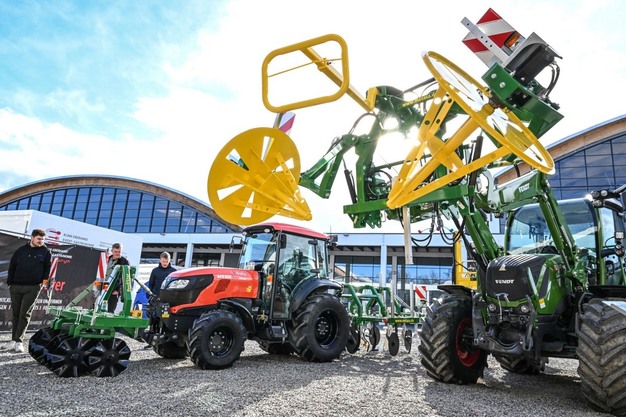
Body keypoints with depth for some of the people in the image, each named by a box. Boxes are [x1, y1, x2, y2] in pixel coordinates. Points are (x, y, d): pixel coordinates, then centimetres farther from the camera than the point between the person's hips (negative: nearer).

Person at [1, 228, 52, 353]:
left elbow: (48, 268, 4)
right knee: (16, 313, 9)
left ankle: (19, 341, -1)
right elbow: (12, 266, 11)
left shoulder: (46, 252, 3)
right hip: (16, 287, 3)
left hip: (33, 288, -3)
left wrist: (45, 280, -6)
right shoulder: (21, 250, 9)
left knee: (25, 314, -4)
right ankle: (13, 340, 18)